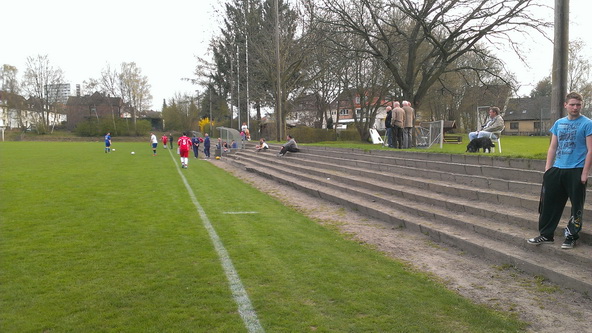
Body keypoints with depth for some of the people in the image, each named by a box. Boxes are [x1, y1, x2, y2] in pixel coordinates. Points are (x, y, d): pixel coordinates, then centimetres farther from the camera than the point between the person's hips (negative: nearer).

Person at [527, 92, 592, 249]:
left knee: (576, 206, 5)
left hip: (576, 171, -5)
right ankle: (546, 235, 18)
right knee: (549, 202, 7)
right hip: (557, 170, 5)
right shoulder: (559, 123, 10)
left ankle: (571, 237, 18)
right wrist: (548, 169, 7)